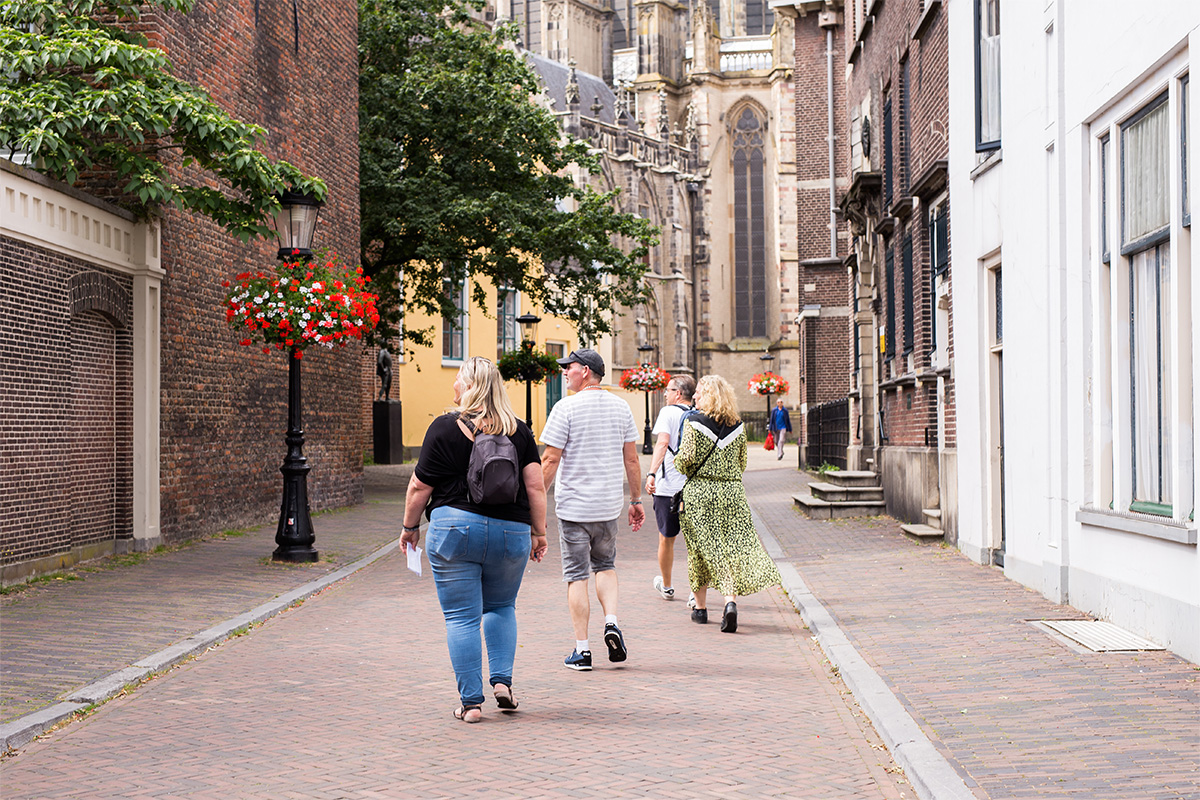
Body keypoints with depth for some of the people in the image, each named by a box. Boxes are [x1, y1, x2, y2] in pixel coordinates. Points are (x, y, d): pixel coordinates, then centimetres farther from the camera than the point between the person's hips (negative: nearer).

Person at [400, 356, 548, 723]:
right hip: (510, 531, 3)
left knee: (461, 617, 4)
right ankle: (502, 681, 10)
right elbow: (535, 486, 1)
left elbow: (420, 487, -1)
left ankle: (471, 701, 3)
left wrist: (410, 527, 12)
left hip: (454, 529, -3)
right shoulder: (519, 431, 4)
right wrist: (539, 532, 9)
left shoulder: (445, 428, -5)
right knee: (501, 607, 23)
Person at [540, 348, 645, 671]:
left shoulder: (566, 408, -10)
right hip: (609, 505, 4)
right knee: (605, 564, 23)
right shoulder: (621, 407, 5)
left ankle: (582, 650, 3)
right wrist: (636, 500, 15)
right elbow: (631, 459, 8)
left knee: (577, 575, 3)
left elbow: (550, 460, -12)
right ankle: (611, 623, 1)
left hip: (573, 506, -4)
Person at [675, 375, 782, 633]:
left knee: (700, 549, 9)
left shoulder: (694, 423, -8)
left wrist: (680, 465, 8)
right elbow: (742, 463, 12)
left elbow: (685, 459, -13)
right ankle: (731, 600, -19)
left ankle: (700, 607, 18)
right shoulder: (738, 425, 6)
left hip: (699, 491, -2)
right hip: (732, 492, 2)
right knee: (734, 547, 1)